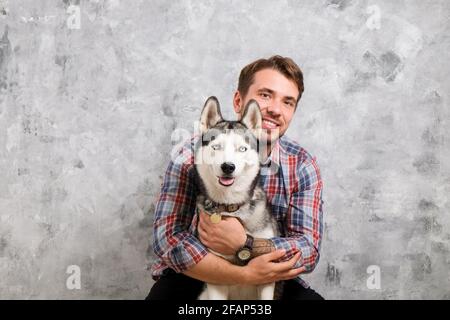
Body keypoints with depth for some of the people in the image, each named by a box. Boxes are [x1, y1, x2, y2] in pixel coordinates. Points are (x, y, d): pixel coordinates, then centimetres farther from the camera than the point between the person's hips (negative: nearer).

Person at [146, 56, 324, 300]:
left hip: (269, 280, 2)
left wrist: (244, 245, -30)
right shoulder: (195, 154, -14)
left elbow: (309, 249, -13)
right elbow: (167, 236, -21)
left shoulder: (302, 165, -8)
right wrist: (246, 275, -30)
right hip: (195, 276, -1)